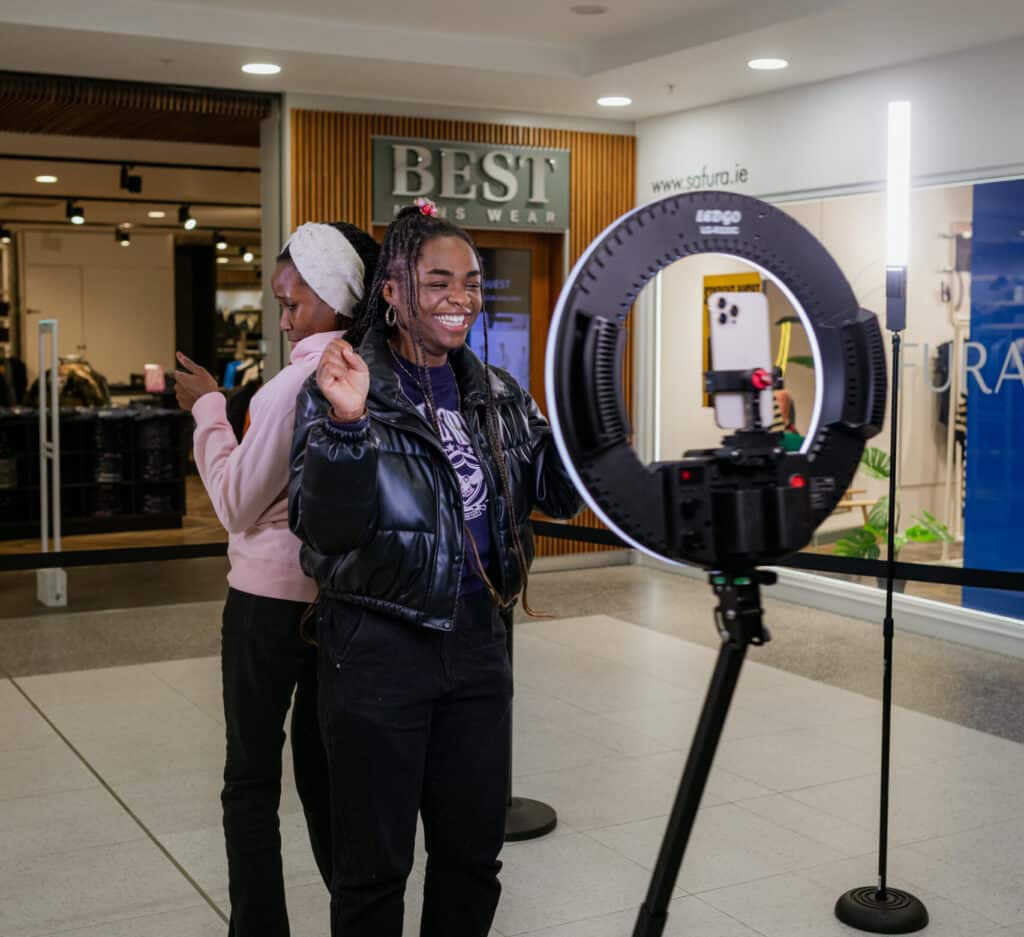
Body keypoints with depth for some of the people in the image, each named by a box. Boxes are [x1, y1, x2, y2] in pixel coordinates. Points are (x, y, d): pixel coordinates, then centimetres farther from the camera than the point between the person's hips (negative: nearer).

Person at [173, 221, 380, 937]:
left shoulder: (297, 382, -20)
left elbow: (238, 504, -13)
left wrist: (209, 409, -6)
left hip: (274, 596, -7)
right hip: (340, 594, 7)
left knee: (251, 782, 5)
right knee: (320, 763, 18)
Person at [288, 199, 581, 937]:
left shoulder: (495, 394, 6)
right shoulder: (345, 387, -10)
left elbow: (558, 495, 7)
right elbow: (323, 530, -18)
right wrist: (347, 424, -34)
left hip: (478, 641, 5)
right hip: (379, 648, -5)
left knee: (474, 852, 16)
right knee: (376, 863, 9)